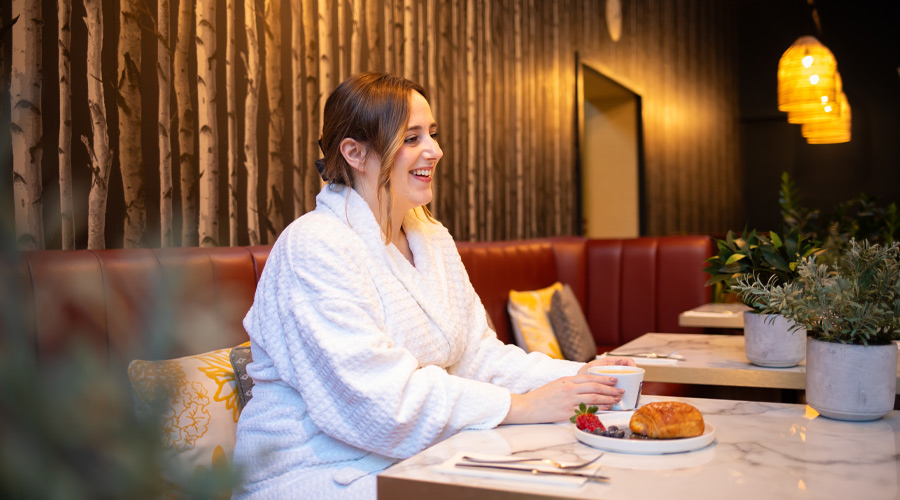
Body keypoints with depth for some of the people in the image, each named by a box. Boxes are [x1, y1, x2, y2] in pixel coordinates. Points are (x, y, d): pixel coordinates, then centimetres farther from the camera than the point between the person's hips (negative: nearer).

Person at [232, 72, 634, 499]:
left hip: (414, 463, 8)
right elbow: (380, 397, -24)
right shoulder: (314, 248, -17)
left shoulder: (433, 239, 11)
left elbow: (476, 355, 8)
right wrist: (521, 406, -23)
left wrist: (574, 375, -7)